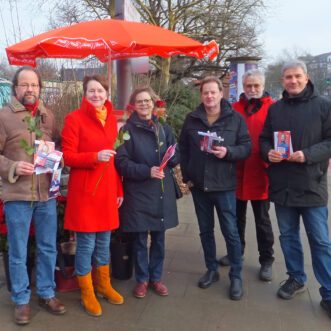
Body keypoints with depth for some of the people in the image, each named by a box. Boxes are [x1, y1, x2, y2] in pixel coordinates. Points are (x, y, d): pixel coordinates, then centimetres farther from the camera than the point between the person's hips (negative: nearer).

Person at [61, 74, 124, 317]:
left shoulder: (111, 118, 10)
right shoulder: (74, 119, -7)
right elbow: (67, 157, -8)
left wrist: (119, 189, 12)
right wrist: (95, 157, -23)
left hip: (108, 188, 5)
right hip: (84, 190, -5)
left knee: (104, 241, 17)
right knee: (86, 244, 5)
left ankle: (104, 285, 36)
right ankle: (87, 293, 25)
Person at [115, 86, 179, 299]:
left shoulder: (163, 128, 9)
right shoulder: (128, 130, -2)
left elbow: (176, 155, 11)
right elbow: (122, 162, -8)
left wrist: (171, 157, -12)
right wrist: (147, 171, -20)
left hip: (163, 191, 3)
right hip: (138, 192, -3)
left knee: (159, 237, 12)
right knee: (140, 239, 7)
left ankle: (156, 277, 30)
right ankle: (142, 279, 25)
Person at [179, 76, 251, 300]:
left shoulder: (235, 118, -2)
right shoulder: (192, 119, 6)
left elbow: (246, 147, -4)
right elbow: (183, 149, 8)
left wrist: (228, 152, -22)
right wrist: (186, 176, 2)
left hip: (224, 185, -3)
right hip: (198, 185, 3)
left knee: (231, 231, 3)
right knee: (206, 230, 14)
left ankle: (236, 276, 19)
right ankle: (212, 270, 32)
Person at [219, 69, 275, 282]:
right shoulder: (234, 109, 5)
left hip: (260, 174, -3)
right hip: (237, 173, 3)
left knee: (262, 220, 10)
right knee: (237, 217, 17)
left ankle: (266, 260, 25)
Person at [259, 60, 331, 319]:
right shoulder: (275, 109, 10)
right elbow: (263, 139, 12)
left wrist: (307, 155, -21)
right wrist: (268, 152, -9)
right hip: (282, 185, 4)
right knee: (288, 236, 15)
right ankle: (296, 279, 35)